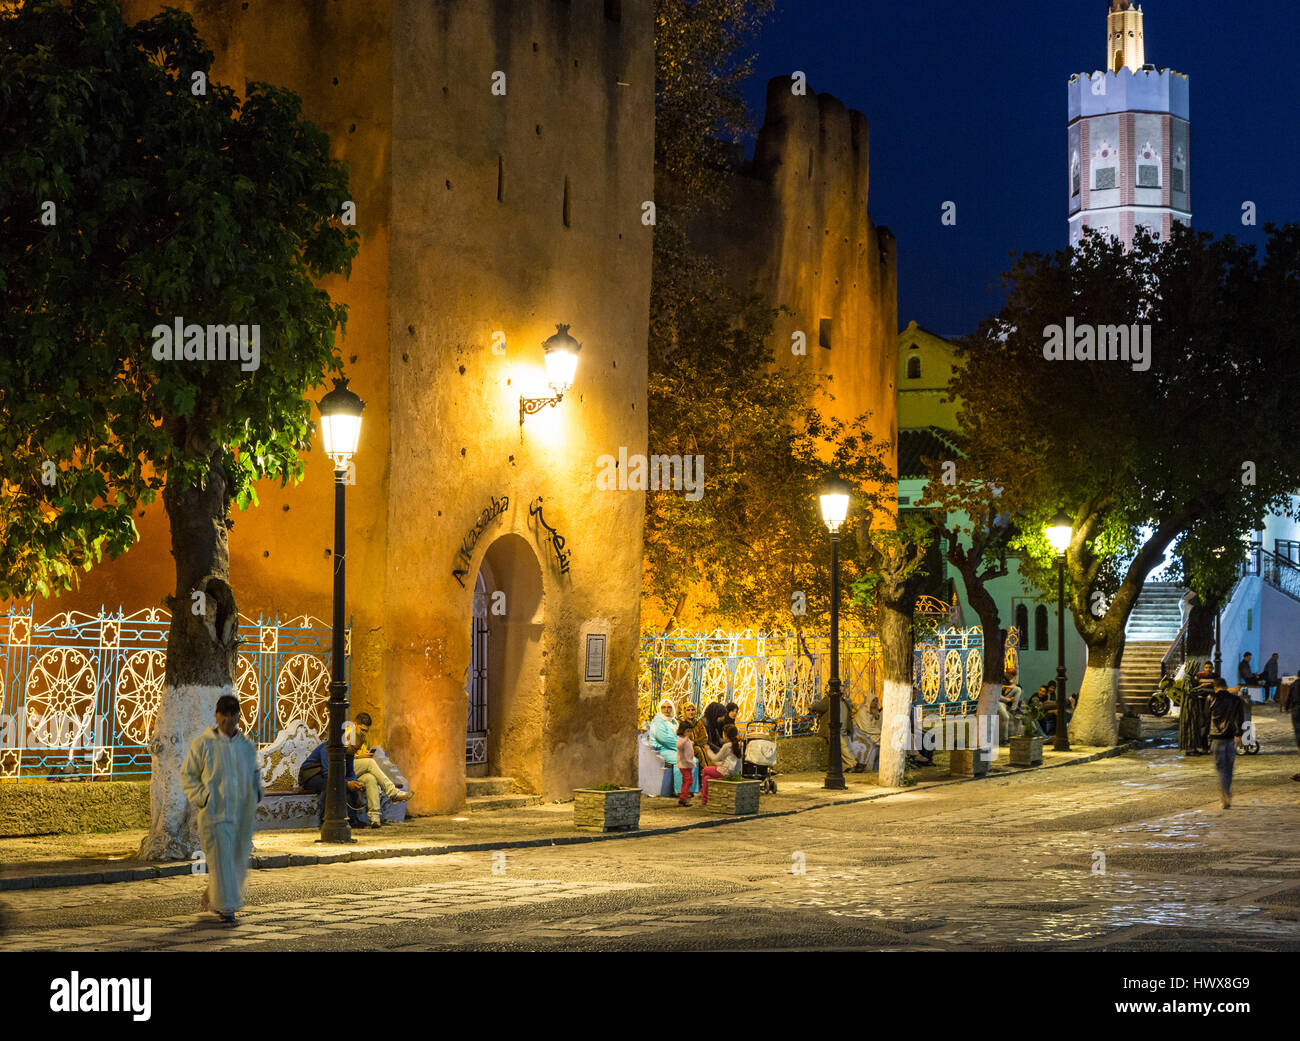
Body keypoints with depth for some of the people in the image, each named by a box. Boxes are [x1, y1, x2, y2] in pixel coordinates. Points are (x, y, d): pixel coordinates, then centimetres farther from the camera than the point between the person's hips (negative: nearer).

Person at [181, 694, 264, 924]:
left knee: (238, 859, 9)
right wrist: (202, 799, -10)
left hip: (242, 814, 4)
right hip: (215, 813, -4)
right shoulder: (203, 744, -3)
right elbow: (187, 775, 2)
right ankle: (225, 908, -5)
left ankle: (211, 897, 31)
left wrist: (257, 794, 6)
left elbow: (254, 773, 23)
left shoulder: (247, 745, 8)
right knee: (221, 860, -10)